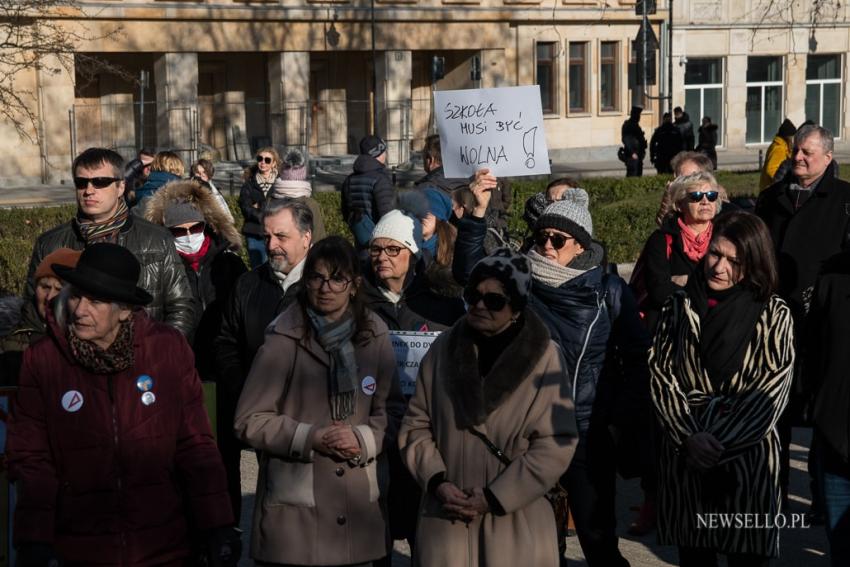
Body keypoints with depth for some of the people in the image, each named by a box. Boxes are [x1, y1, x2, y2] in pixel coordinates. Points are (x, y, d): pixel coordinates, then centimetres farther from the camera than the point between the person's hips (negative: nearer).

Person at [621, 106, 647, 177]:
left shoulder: (635, 125, 18)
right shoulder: (627, 125, -10)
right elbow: (626, 140, -16)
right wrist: (632, 152, -21)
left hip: (638, 154, 10)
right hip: (632, 155, -10)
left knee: (638, 174, 9)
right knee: (632, 174, -12)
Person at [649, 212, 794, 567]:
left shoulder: (774, 315, -2)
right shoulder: (680, 306, 6)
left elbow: (771, 394, -7)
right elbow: (661, 375, 0)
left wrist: (719, 445, -14)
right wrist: (690, 437, -14)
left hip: (748, 456, -2)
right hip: (684, 455, 2)